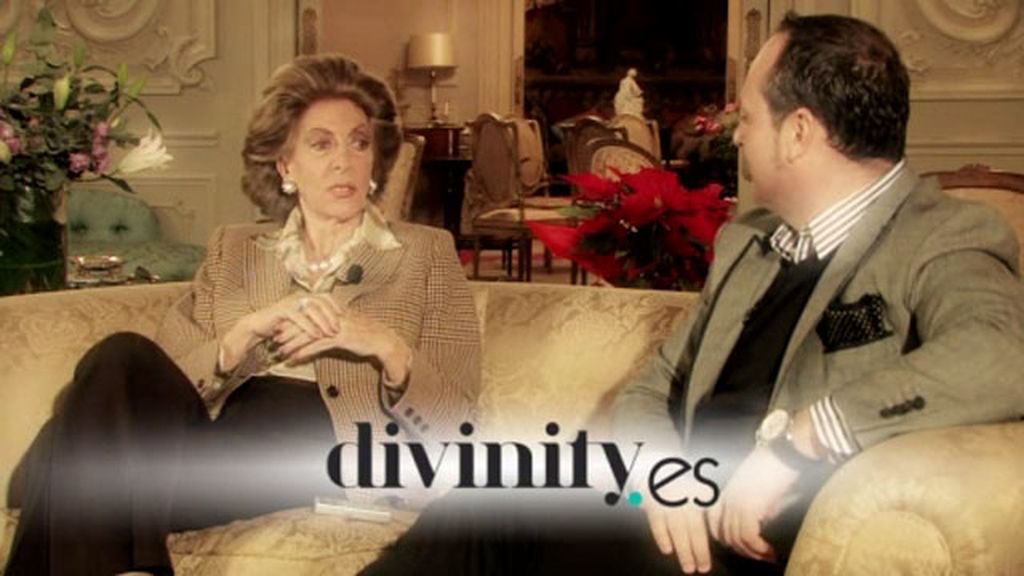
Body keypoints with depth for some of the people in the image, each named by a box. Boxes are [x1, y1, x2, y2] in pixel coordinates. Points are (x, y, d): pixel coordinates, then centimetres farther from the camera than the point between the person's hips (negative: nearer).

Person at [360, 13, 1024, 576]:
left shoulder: (945, 243, -8)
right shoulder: (748, 241, 16)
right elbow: (653, 388, 15)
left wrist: (797, 439, -30)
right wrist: (658, 467, -8)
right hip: (682, 519, 7)